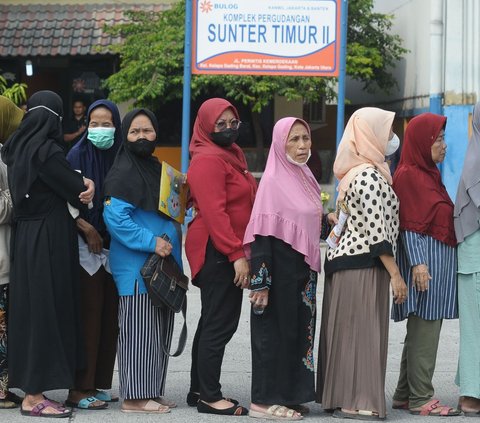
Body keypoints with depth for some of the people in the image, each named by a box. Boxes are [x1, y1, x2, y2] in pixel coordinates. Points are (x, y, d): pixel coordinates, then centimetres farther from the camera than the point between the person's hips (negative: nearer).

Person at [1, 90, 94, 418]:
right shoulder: (46, 151, -16)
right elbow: (77, 192, -10)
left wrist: (80, 183, -4)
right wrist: (86, 184, 11)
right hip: (48, 241, -9)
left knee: (28, 310, 12)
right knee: (44, 311, -3)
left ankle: (32, 390, 18)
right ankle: (35, 396, 0)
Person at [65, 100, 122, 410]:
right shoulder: (78, 155, -5)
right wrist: (87, 228, -17)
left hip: (113, 247, 5)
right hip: (86, 247, -5)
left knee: (110, 317, 6)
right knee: (88, 315, -6)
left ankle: (100, 384, 14)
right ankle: (80, 389, -3)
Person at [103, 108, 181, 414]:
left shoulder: (158, 168, 16)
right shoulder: (124, 172, -11)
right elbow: (115, 217, -19)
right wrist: (151, 242, -21)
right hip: (137, 266, -9)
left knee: (160, 330, 11)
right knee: (139, 330, -6)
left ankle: (152, 393, 18)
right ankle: (135, 397, -2)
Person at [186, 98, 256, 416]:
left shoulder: (231, 156, 19)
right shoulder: (209, 160, -13)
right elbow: (214, 212, -21)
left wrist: (240, 251, 17)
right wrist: (236, 254, -25)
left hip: (227, 252, 11)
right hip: (219, 252, -11)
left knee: (213, 322, 15)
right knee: (220, 324, -8)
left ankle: (200, 390, 22)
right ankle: (210, 397, -4)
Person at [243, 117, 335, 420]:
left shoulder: (305, 178, 12)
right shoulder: (273, 181, -12)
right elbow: (261, 235, -17)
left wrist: (327, 222, 3)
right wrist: (260, 282, -21)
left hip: (303, 270, 8)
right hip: (280, 271, -8)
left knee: (299, 332, 11)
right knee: (275, 333, -2)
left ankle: (289, 395, 19)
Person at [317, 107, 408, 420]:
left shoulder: (356, 172, 16)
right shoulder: (369, 175, -15)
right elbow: (376, 229, -20)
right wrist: (395, 274, -18)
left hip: (346, 260, 10)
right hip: (364, 265, -10)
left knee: (348, 331, 11)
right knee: (362, 332, -7)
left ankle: (339, 395, 16)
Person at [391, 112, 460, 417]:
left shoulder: (429, 173, 18)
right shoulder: (408, 175, -10)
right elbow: (410, 227, -15)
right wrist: (418, 263, -21)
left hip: (441, 262, 10)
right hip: (424, 259, -10)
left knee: (422, 331, 12)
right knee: (424, 331, -8)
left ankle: (405, 394, 17)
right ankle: (420, 399, -5)